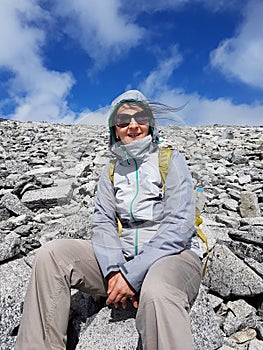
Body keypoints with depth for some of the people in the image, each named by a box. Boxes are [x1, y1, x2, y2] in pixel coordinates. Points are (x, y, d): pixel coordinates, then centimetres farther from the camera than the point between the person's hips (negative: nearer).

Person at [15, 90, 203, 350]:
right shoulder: (112, 171, 13)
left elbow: (179, 226, -12)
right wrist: (114, 270, -17)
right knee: (51, 254, -14)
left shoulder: (171, 160, -2)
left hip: (172, 253, -4)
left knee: (157, 293, -41)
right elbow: (103, 222, 2)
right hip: (122, 255, 5)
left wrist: (132, 275, -18)